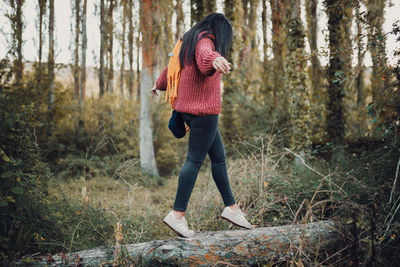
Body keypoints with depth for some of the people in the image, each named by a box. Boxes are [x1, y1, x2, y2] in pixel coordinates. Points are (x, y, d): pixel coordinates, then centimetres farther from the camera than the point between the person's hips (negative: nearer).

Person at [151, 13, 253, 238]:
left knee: (219, 157, 12)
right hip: (204, 110, -10)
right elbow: (205, 54, -37)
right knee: (195, 159, -8)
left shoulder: (189, 41, 20)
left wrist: (160, 85, 54)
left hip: (189, 108, 10)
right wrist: (215, 59, -60)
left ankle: (231, 207, 16)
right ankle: (178, 214, -6)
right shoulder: (205, 41, -10)